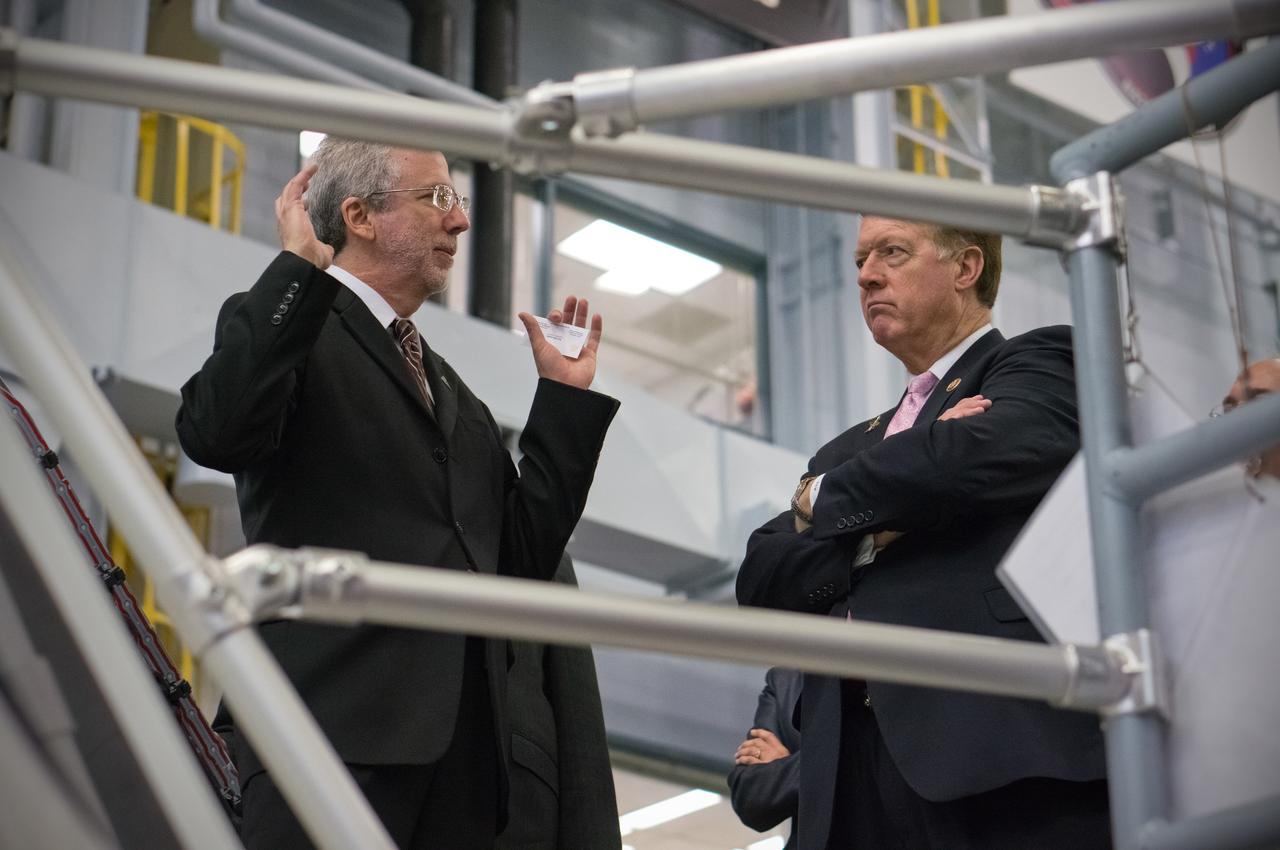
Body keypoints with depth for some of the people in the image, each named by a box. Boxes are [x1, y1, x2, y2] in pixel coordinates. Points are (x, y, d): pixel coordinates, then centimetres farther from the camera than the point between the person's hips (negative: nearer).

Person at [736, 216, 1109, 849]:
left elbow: (985, 453, -14)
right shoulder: (850, 452, 26)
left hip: (1008, 751, -6)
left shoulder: (1039, 364, 7)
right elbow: (760, 581, 13)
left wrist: (824, 498, 3)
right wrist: (874, 532, -6)